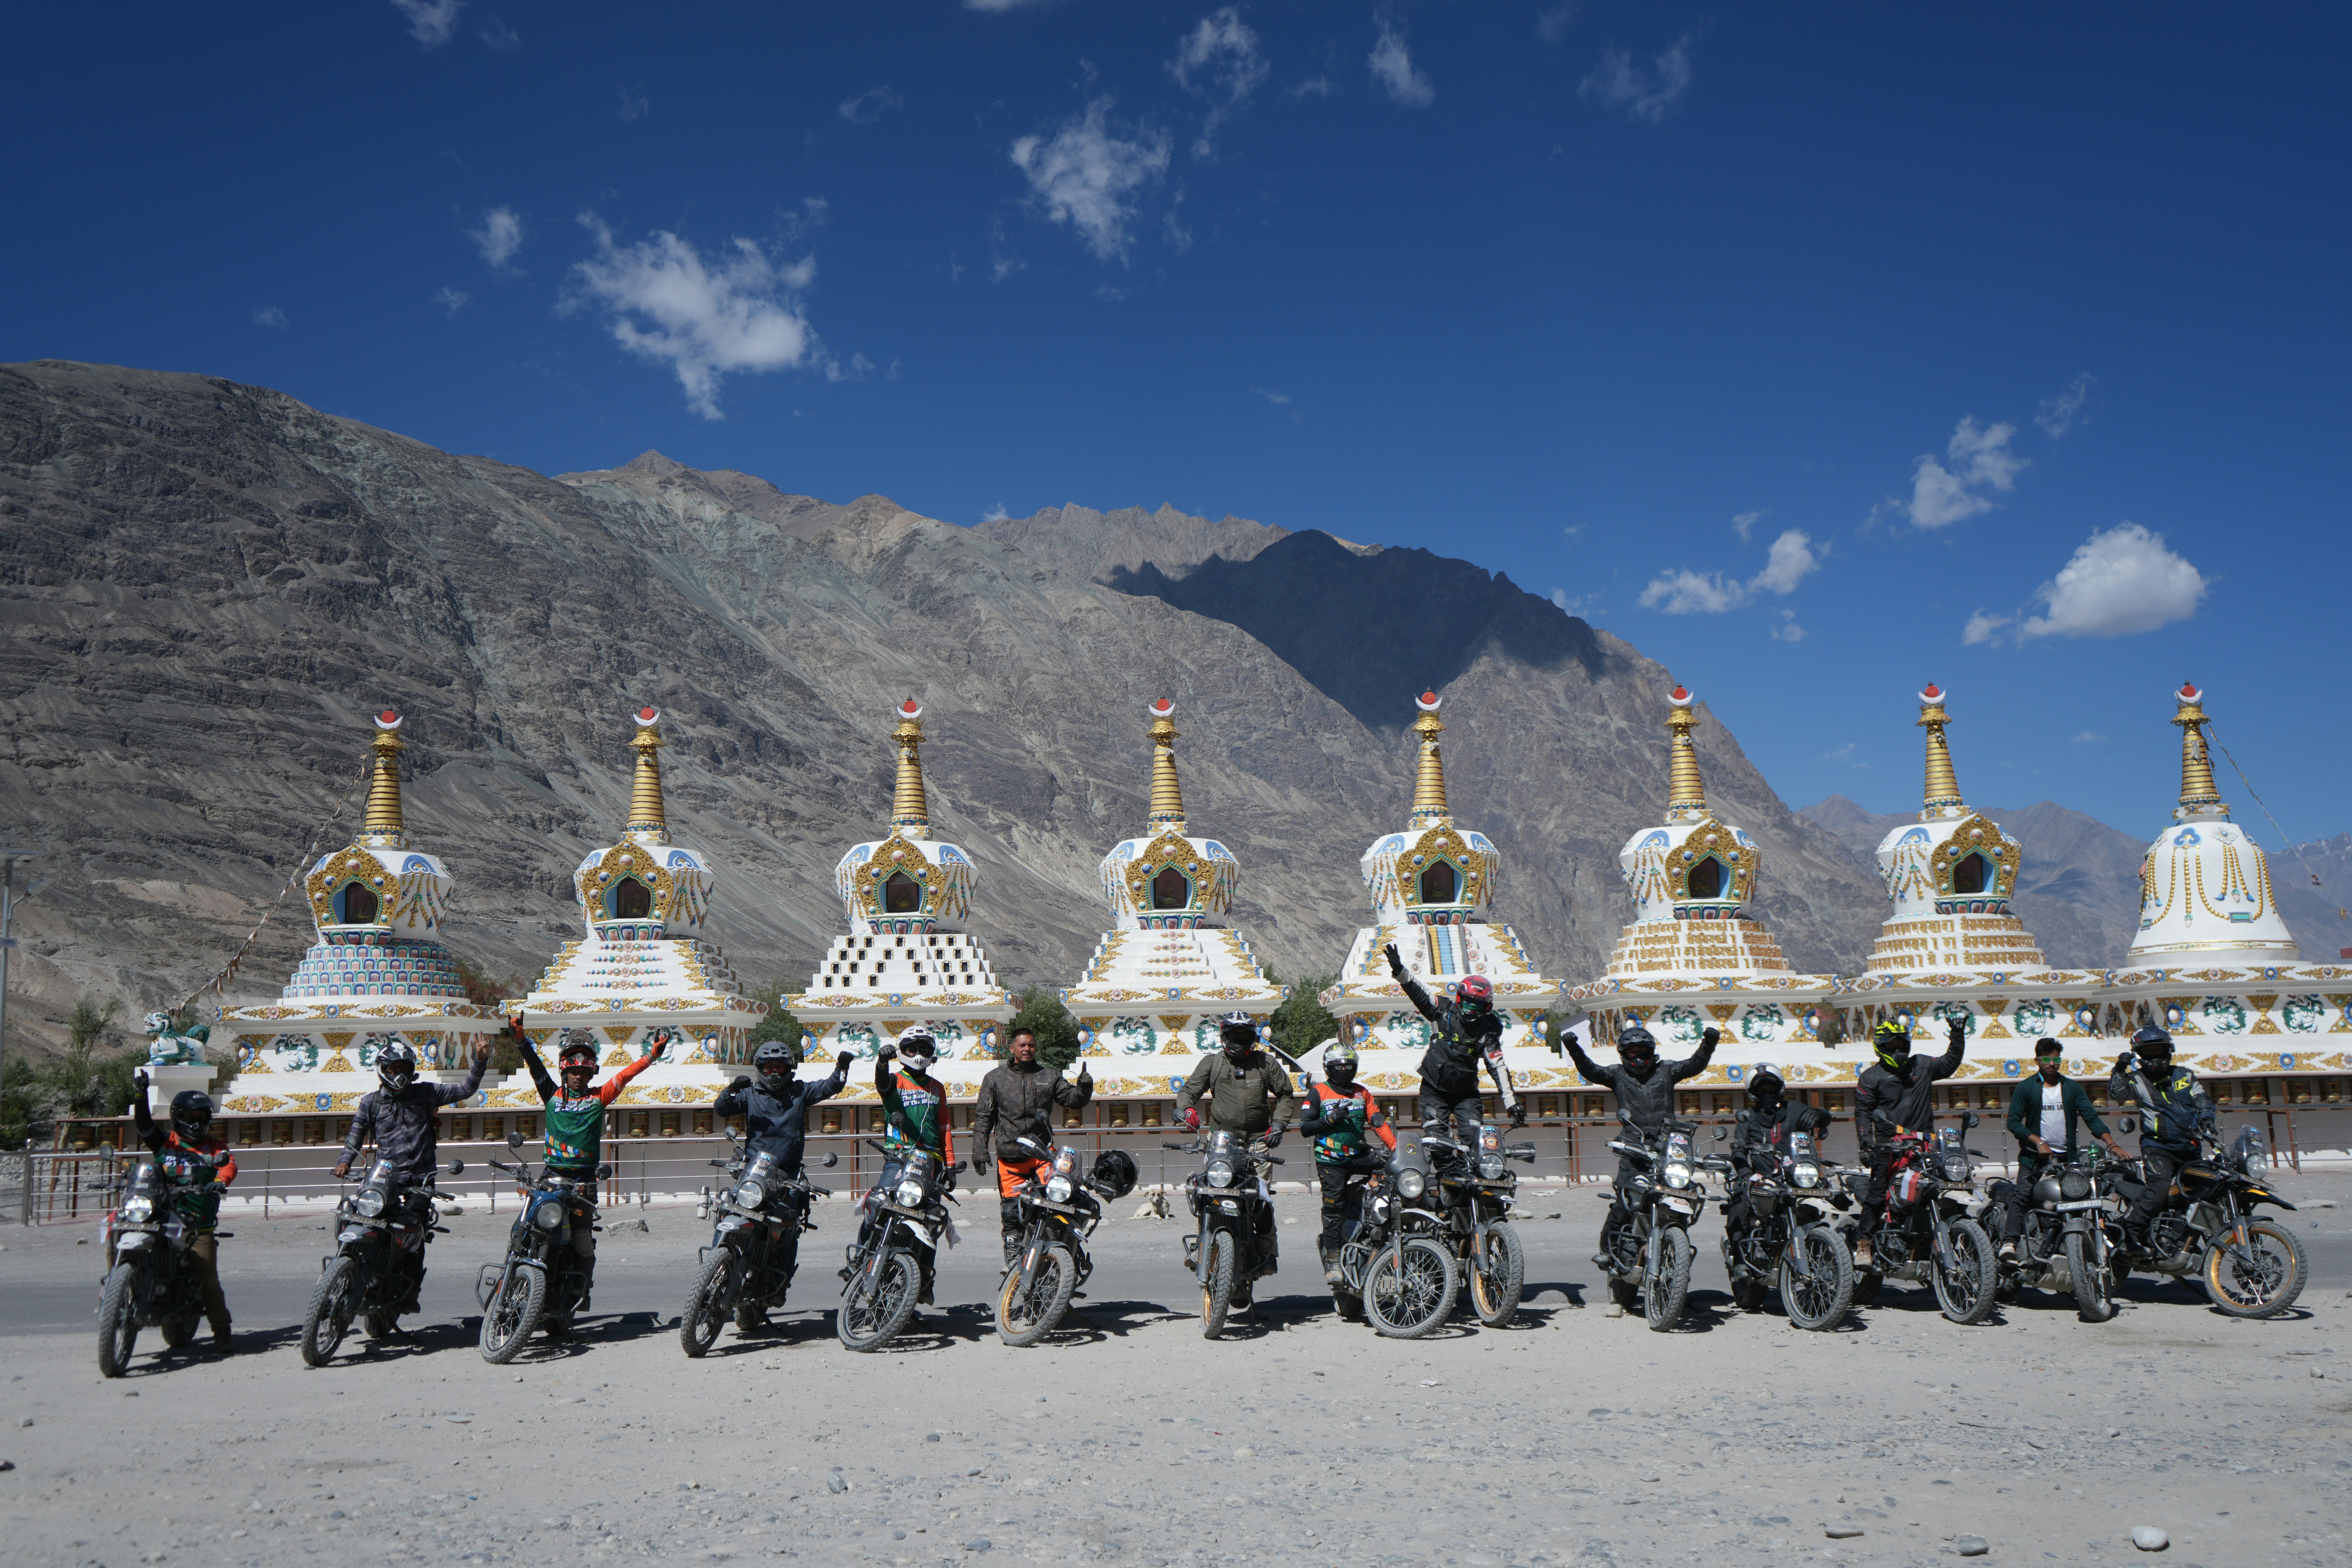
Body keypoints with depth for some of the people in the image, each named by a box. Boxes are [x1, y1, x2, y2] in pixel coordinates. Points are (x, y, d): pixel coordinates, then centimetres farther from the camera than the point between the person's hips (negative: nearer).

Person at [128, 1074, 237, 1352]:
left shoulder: (213, 1145, 14)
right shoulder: (166, 1140, 12)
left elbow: (229, 1164, -4)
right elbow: (143, 1125, -3)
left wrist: (221, 1180, -26)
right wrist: (141, 1096, -19)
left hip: (200, 1227, -1)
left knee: (209, 1278, -7)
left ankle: (222, 1332, -4)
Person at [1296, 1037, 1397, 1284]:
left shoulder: (1362, 1093, 15)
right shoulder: (1318, 1093, 4)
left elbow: (1378, 1122, 5)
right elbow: (1305, 1128, -1)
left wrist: (1395, 1146, -9)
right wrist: (1331, 1119, -15)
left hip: (1359, 1155, 4)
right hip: (1330, 1160, -3)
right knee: (1334, 1208, -7)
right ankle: (1333, 1260, 0)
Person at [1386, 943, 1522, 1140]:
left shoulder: (1488, 1032, -2)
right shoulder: (1444, 1012, -1)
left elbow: (1498, 1068, -5)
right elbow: (1417, 993, -4)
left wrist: (1512, 1103, -12)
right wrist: (1398, 970, -19)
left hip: (1466, 1093, 0)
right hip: (1434, 1089, 0)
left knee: (1474, 1139, -11)